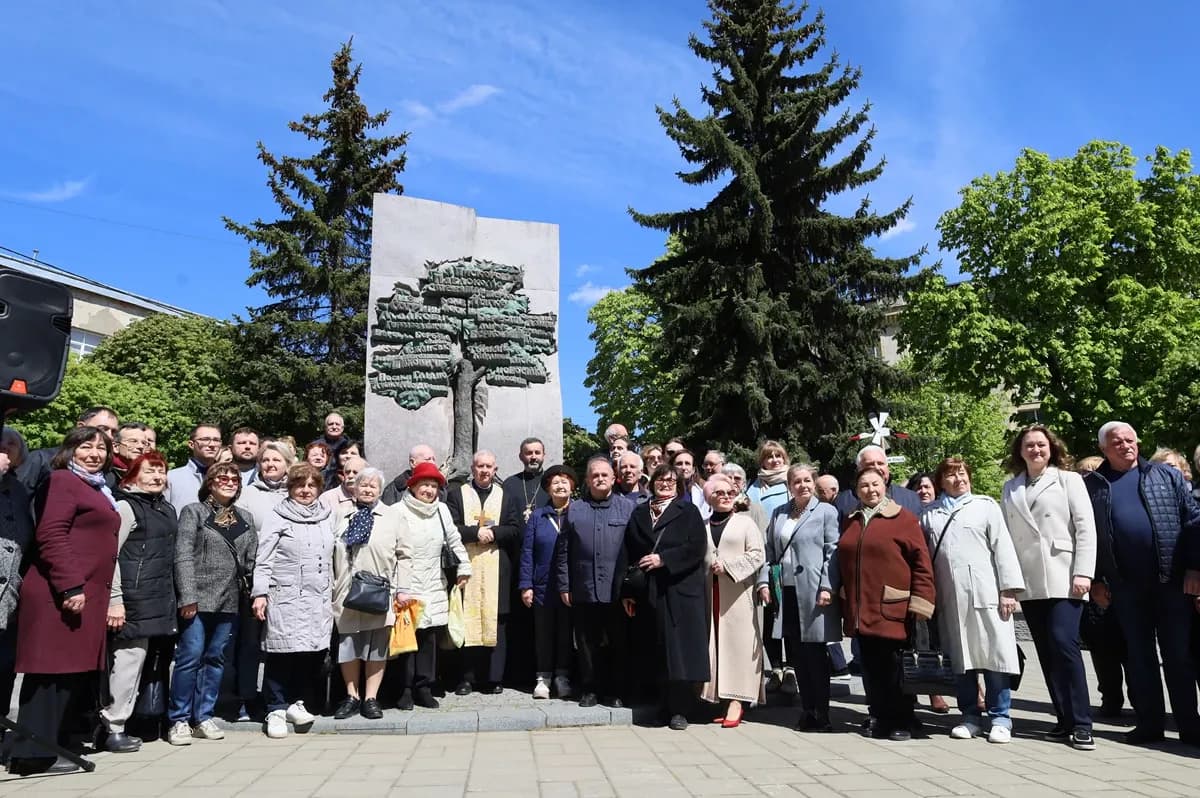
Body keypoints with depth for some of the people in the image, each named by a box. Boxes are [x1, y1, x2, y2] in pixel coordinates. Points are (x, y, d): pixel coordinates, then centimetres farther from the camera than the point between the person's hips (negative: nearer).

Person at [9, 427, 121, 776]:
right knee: (54, 671, -6)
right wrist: (70, 587, -22)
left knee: (74, 671, 10)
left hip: (87, 596, 9)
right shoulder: (62, 480, -6)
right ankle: (34, 754, 1)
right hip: (60, 595, -9)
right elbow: (50, 537, -17)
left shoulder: (97, 489, 22)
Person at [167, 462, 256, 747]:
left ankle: (203, 717, 17)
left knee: (216, 659, 8)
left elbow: (252, 560, 13)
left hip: (230, 601, 4)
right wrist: (188, 596, -13)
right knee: (191, 656, -5)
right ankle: (179, 720, 7)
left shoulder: (245, 518, 15)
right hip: (198, 598, -4)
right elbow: (183, 556, -6)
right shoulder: (193, 512, 2)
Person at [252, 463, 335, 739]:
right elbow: (263, 561, -2)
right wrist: (260, 593, -10)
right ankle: (277, 709, 10)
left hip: (320, 600, 4)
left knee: (315, 651, 1)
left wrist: (332, 594, 18)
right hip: (286, 598, -4)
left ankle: (298, 702, 17)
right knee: (282, 653, -4)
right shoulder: (278, 518, 1)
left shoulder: (326, 518, 15)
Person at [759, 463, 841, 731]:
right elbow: (770, 551, 15)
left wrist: (827, 587, -14)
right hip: (785, 592, 5)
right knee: (797, 656, 9)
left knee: (815, 655, 1)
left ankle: (821, 714, 10)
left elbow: (832, 553, -6)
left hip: (813, 593, -5)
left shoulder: (826, 511, 1)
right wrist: (764, 581, 4)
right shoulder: (779, 514, 14)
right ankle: (807, 710, 19)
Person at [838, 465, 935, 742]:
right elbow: (843, 561, 21)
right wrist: (846, 601, 17)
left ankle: (901, 722, 14)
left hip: (892, 609, -5)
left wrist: (920, 602, -12)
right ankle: (879, 717, 21)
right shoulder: (851, 521, 14)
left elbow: (921, 561, -7)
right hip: (861, 610, 5)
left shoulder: (903, 518, -3)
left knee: (894, 667, 2)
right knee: (871, 666, 10)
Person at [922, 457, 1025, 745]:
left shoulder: (985, 505, 7)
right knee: (960, 659, 8)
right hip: (949, 598, 2)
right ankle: (970, 717, 18)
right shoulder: (929, 514, 13)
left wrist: (1009, 589, -6)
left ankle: (1000, 719, 10)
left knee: (994, 656, -1)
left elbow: (1002, 548, 1)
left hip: (985, 594, -2)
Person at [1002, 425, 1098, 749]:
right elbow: (1005, 534, 10)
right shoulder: (1010, 489, 14)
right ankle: (1065, 719, 13)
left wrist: (1083, 573, -11)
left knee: (1064, 643, -13)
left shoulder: (1068, 480, 6)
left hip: (1063, 577, -4)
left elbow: (1086, 527, -2)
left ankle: (1081, 723, -6)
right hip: (1028, 583, 4)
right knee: (1047, 651, 6)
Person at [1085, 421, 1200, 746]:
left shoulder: (1167, 475, 7)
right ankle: (1149, 722, 16)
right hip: (1125, 585, 1)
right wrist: (1095, 580, 2)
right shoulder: (1091, 485, 6)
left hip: (1172, 580, 0)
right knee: (1139, 656, 7)